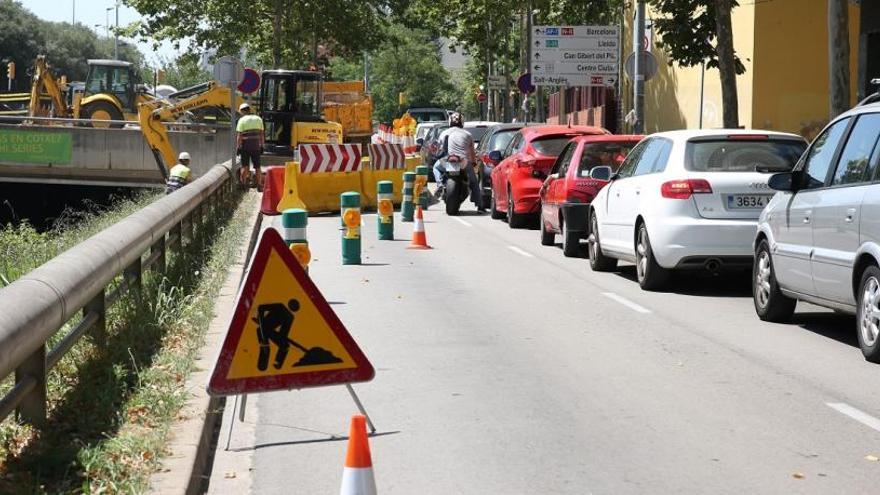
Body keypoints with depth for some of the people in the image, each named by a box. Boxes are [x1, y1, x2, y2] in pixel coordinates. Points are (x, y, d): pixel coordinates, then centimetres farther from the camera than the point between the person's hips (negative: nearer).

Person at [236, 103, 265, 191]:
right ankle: (259, 186, 8)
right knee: (257, 167, 7)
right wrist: (262, 146, 12)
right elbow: (261, 134, 8)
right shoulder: (258, 119, 8)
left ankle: (243, 184, 1)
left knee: (245, 167, 3)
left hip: (245, 146, -3)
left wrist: (238, 147, -6)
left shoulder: (242, 120, -5)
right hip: (256, 146, 3)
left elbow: (239, 136, -9)